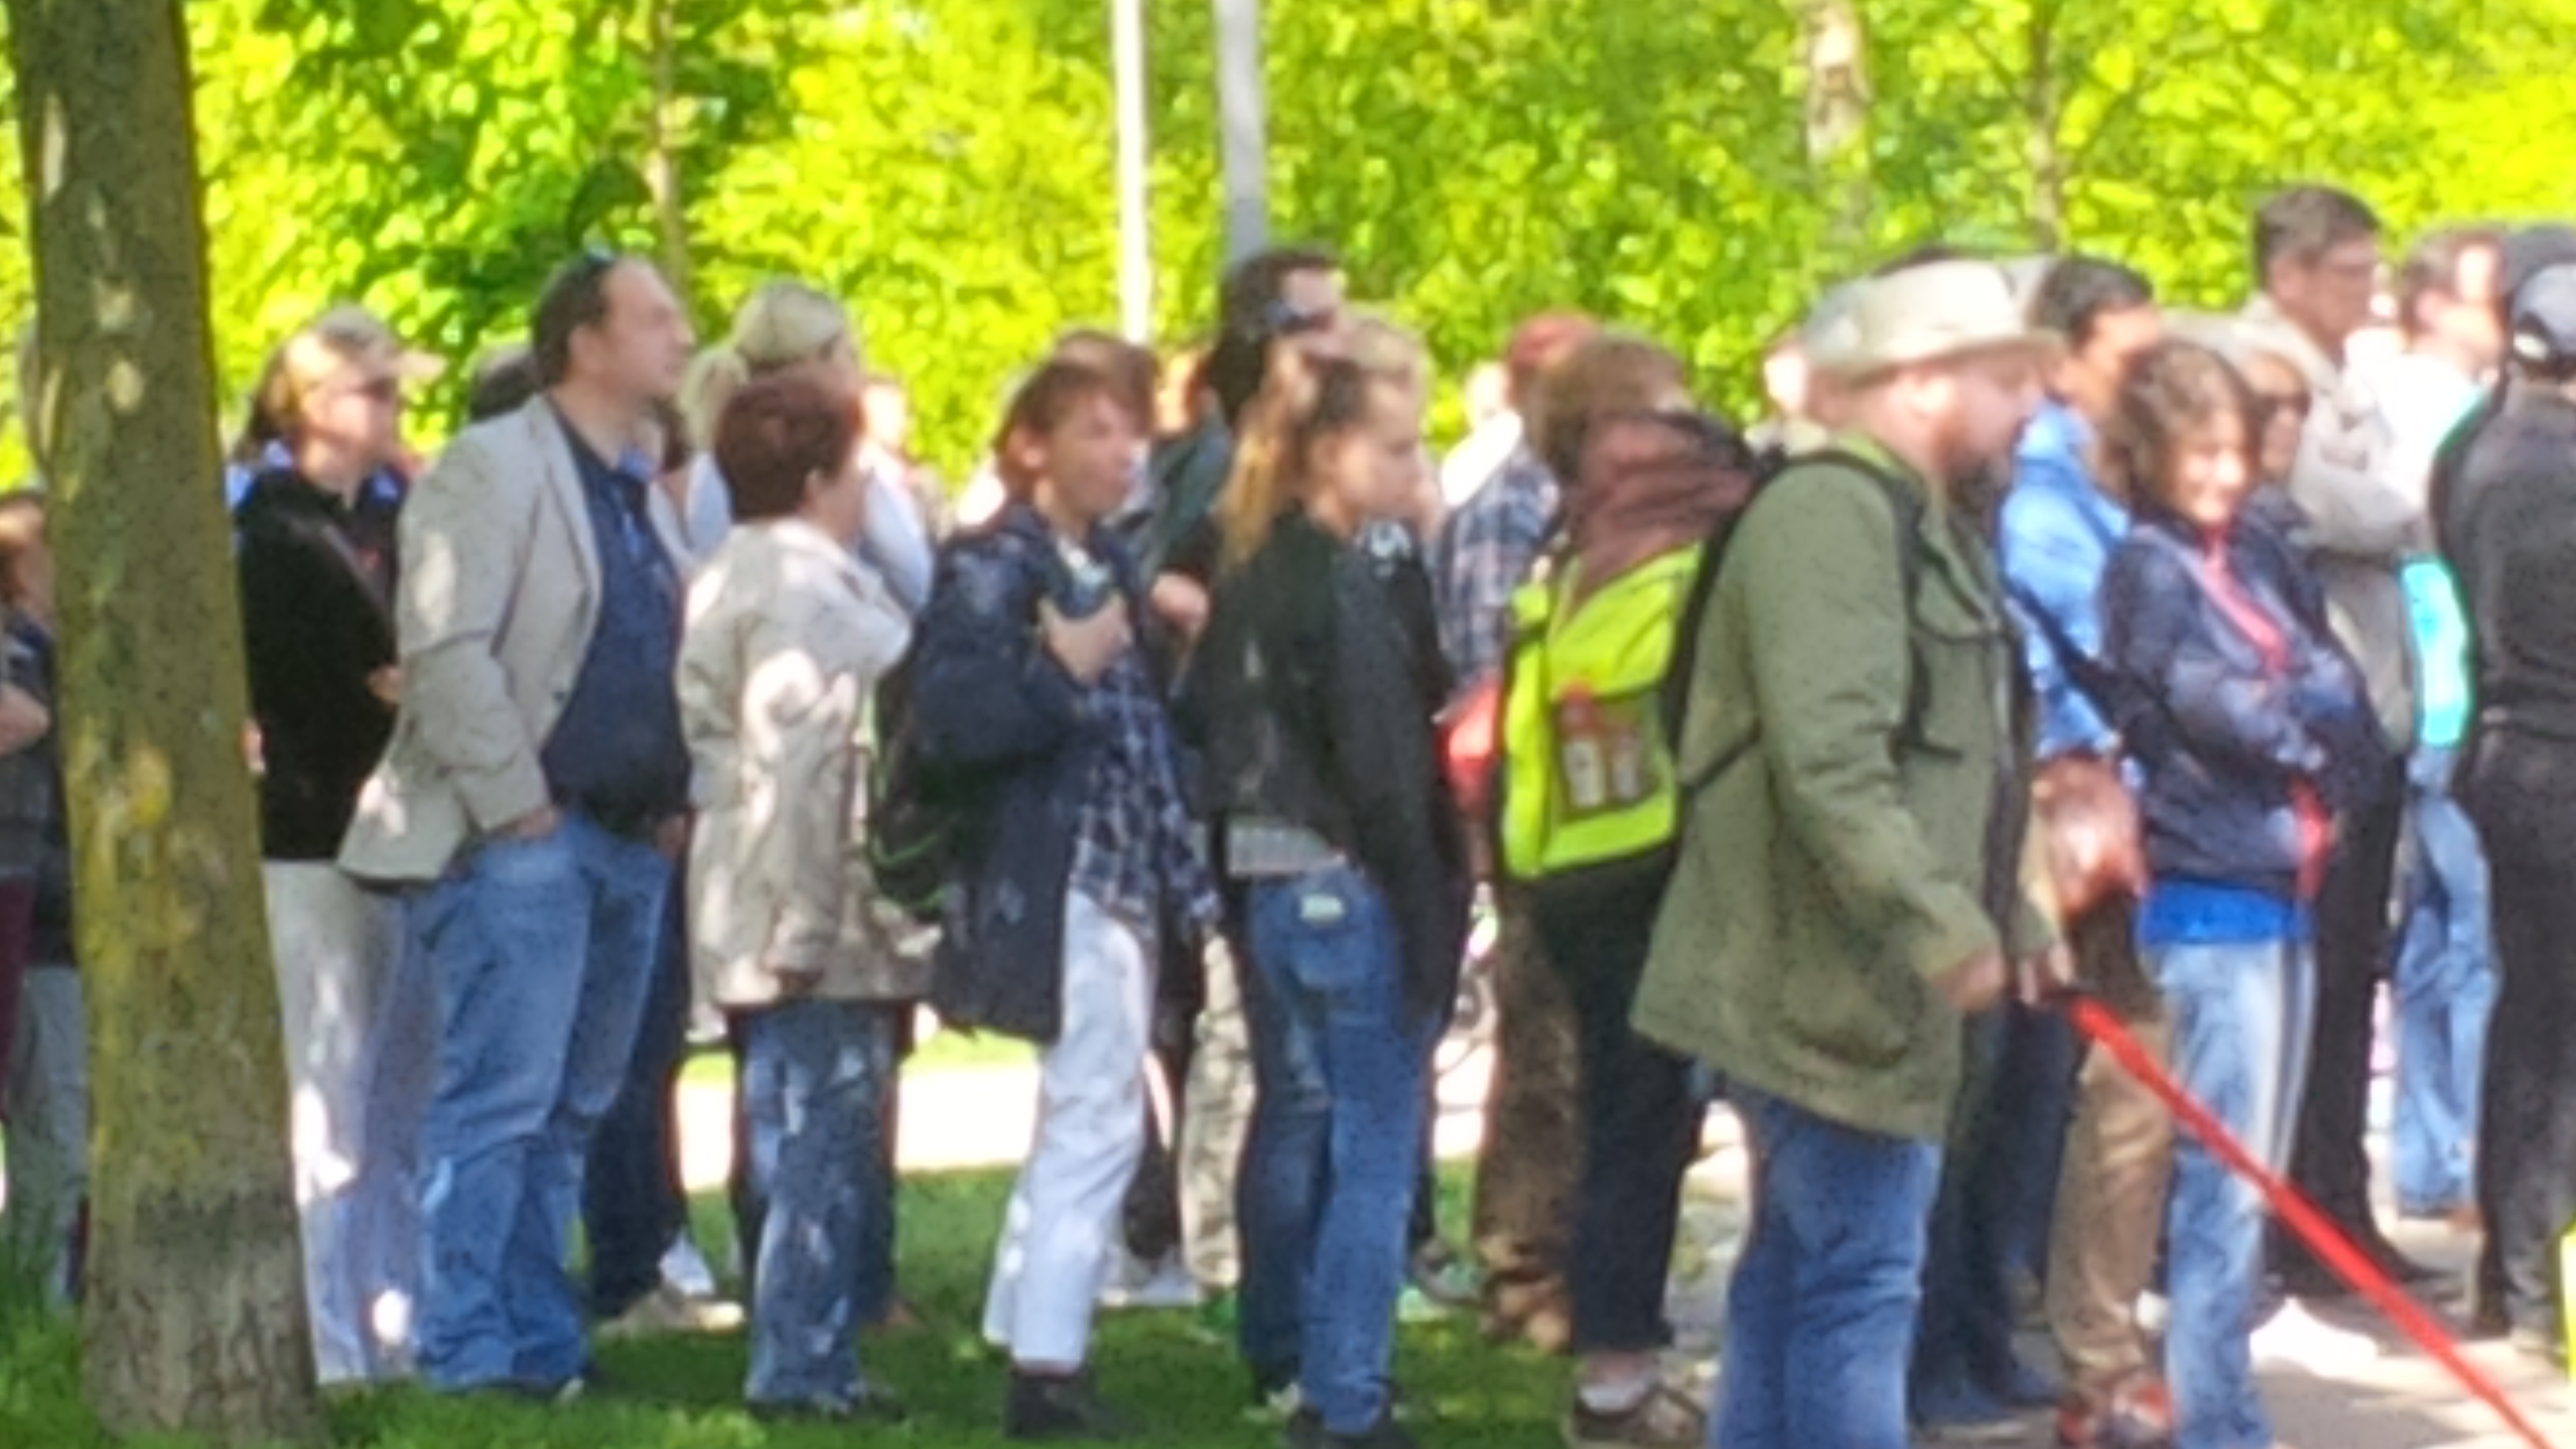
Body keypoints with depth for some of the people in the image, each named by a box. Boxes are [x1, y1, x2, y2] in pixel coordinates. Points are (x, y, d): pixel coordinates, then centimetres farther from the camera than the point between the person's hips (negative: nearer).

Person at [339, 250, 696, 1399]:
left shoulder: (649, 489, 18)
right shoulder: (493, 468, -7)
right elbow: (444, 645, -16)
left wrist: (678, 803, 12)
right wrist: (512, 803, -17)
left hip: (633, 843, 8)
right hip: (522, 841, -8)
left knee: (571, 1109, 10)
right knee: (500, 1100, -9)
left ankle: (540, 1343, 15)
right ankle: (468, 1354, -7)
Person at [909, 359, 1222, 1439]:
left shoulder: (1109, 568, 15)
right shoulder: (992, 568, -10)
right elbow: (945, 721, -21)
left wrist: (1184, 876, 15)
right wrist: (1061, 671, -25)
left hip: (1122, 880, 9)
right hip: (1056, 882, -9)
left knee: (1081, 1121, 14)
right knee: (1097, 1119, -11)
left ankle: (1032, 1344, 21)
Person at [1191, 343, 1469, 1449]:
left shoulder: (1252, 575, 10)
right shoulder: (1345, 588, -16)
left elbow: (1229, 731, 13)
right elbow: (1383, 771, -19)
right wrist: (1432, 920, -16)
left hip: (1267, 880, 9)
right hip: (1347, 887, -9)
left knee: (1293, 1122, 22)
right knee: (1372, 1151, -6)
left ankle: (1278, 1351, 36)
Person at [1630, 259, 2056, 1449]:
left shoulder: (1918, 525, 18)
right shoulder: (1828, 515, -17)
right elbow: (1829, 763, -27)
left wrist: (2014, 922, 20)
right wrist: (1949, 933, -26)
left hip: (1867, 982, 11)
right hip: (1825, 980, -11)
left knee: (1799, 1279, 14)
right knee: (1859, 1279, -10)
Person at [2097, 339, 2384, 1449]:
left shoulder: (2256, 556, 14)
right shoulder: (2148, 568, -7)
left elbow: (2334, 674, 8)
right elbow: (2206, 696, -16)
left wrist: (2308, 710, -12)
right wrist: (2306, 724, -1)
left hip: (2284, 885, 7)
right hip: (2211, 896, -7)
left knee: (2255, 1174, 12)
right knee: (2228, 1176, -7)